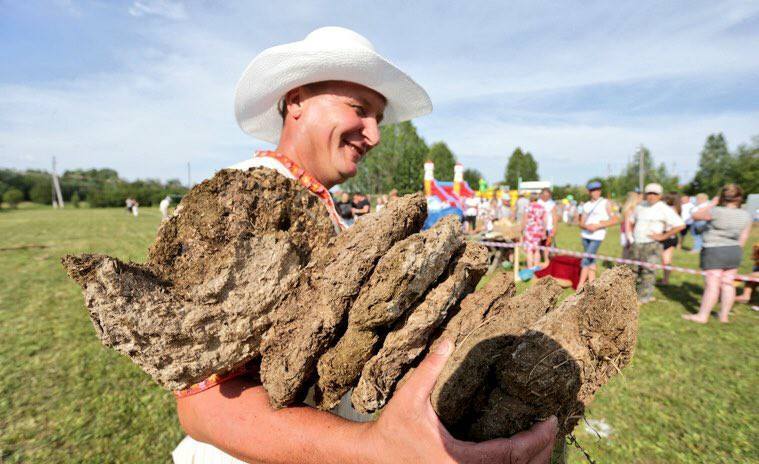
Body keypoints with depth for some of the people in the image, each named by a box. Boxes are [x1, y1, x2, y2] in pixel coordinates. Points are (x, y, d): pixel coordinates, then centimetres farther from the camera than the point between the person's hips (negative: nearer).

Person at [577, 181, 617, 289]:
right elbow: (581, 223, 10)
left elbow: (614, 220, -5)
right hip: (585, 235, 5)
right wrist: (587, 226, -12)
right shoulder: (586, 205, 12)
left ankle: (580, 284, -7)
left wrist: (598, 226, -15)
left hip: (597, 236, -5)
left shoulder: (605, 203, 0)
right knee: (591, 260, 9)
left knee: (586, 260, -12)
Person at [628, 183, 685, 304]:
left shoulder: (664, 209, -6)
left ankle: (643, 298, 0)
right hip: (637, 244, 6)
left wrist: (663, 236, -11)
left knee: (648, 271, -5)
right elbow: (631, 221, 27)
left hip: (652, 245, -6)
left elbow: (680, 225, -11)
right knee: (636, 270, 11)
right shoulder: (640, 206, 11)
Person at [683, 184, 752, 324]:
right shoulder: (746, 216, 3)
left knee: (712, 284, -4)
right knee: (728, 283, 11)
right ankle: (724, 315, 20)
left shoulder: (716, 212, -17)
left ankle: (702, 316, 2)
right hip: (734, 251, 6)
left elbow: (695, 216, -3)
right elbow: (743, 238, 8)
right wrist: (736, 250, 20)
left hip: (714, 251, -6)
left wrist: (712, 204, 4)